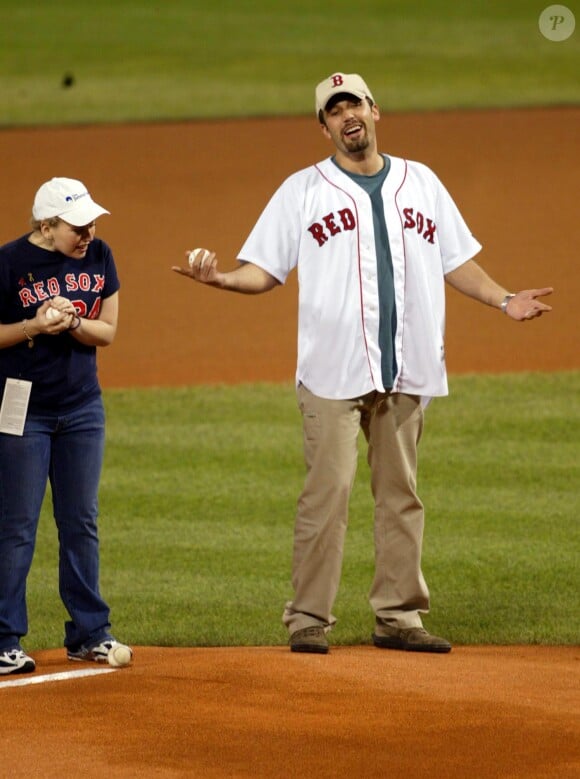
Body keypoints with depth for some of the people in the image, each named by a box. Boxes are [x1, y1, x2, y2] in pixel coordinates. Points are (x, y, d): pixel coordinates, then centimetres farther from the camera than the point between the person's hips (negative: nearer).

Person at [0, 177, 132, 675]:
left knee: (81, 524, 9)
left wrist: (71, 321, -15)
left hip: (83, 408, 5)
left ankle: (89, 633, 16)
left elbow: (107, 332, 4)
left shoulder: (99, 258, 2)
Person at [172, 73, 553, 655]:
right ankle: (308, 621, -3)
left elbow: (455, 260, 17)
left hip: (406, 371, 4)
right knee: (327, 491, -8)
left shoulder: (421, 184, 14)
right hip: (333, 372, -3)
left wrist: (503, 300, 4)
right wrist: (222, 279, -17)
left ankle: (398, 617, 13)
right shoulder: (302, 191, 5)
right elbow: (264, 269, 2)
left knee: (400, 493, 7)